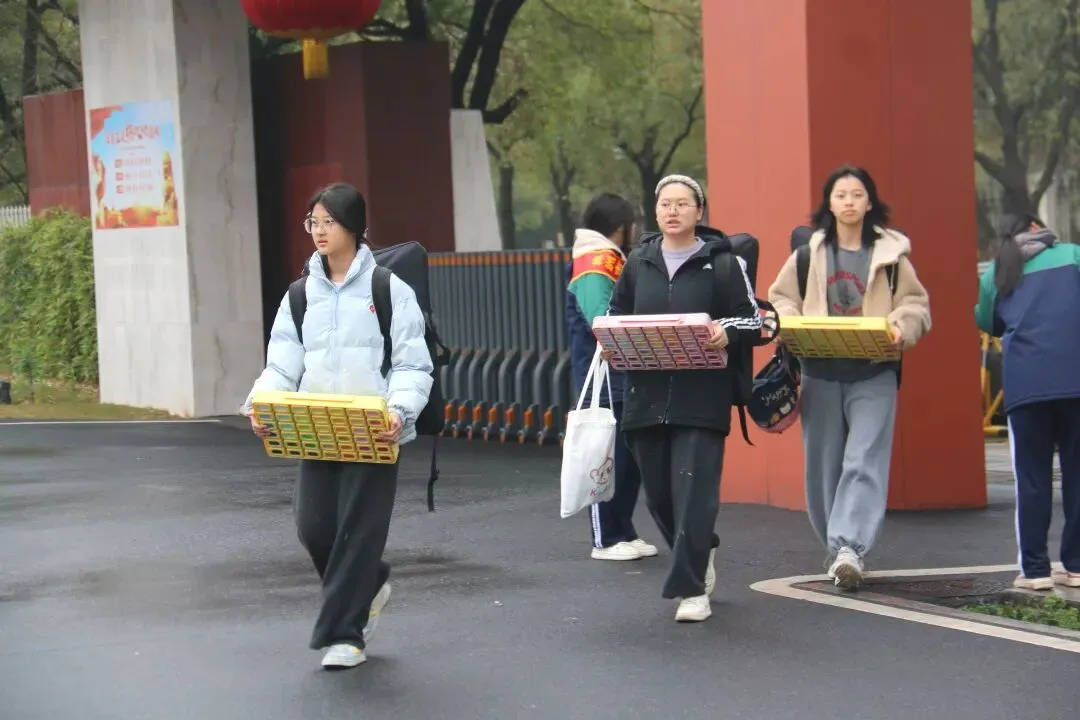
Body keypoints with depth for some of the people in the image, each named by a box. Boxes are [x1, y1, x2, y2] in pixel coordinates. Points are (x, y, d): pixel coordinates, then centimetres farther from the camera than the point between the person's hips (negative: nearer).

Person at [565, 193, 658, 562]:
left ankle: (623, 532, 21)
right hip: (603, 382, -10)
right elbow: (602, 323, -26)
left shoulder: (611, 262, 18)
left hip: (625, 381, 10)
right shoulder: (593, 267, -13)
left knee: (629, 461, 13)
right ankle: (606, 540, 3)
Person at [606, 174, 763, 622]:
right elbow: (615, 316, 20)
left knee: (693, 492, -10)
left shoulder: (723, 263, 1)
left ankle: (692, 589, -5)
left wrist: (727, 334, -21)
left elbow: (751, 320, 1)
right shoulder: (638, 263, 12)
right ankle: (700, 558, 35)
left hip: (702, 396, -4)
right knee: (658, 493, 11)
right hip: (646, 394, 4)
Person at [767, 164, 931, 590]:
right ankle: (835, 548, 19)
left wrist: (902, 328, -13)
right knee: (824, 462, 6)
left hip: (874, 371, -2)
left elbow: (915, 303, 7)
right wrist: (789, 324, -7)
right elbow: (781, 298, 14)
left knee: (865, 460, -15)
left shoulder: (890, 252, 5)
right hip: (820, 369, 2)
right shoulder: (809, 252, 10)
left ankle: (850, 548, -23)